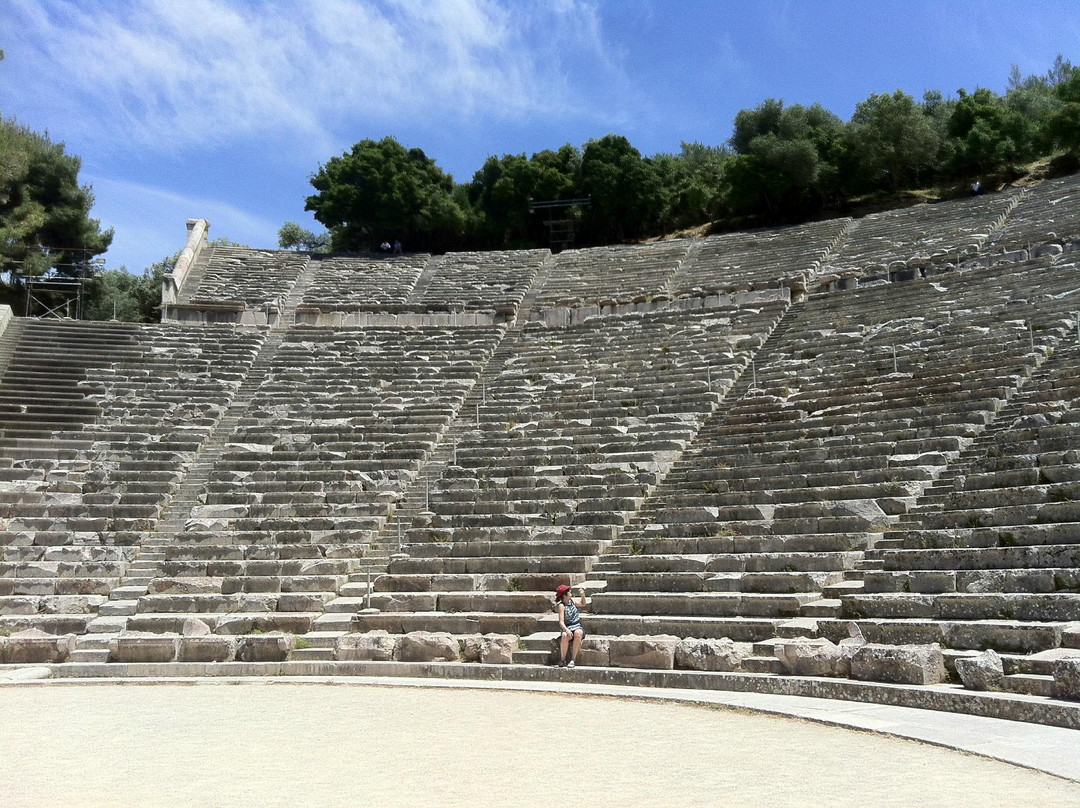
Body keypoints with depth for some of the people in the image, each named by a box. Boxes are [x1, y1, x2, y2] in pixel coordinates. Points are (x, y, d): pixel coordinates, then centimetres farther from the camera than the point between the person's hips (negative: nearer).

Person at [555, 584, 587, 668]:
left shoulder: (571, 601, 11)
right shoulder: (561, 605, -7)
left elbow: (582, 604, 32)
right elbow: (561, 622, -18)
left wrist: (583, 595, 12)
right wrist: (567, 630, -37)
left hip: (577, 627, 4)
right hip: (568, 628, -4)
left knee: (578, 633, -34)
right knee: (565, 635, -39)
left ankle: (573, 660, -27)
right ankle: (562, 660, -19)